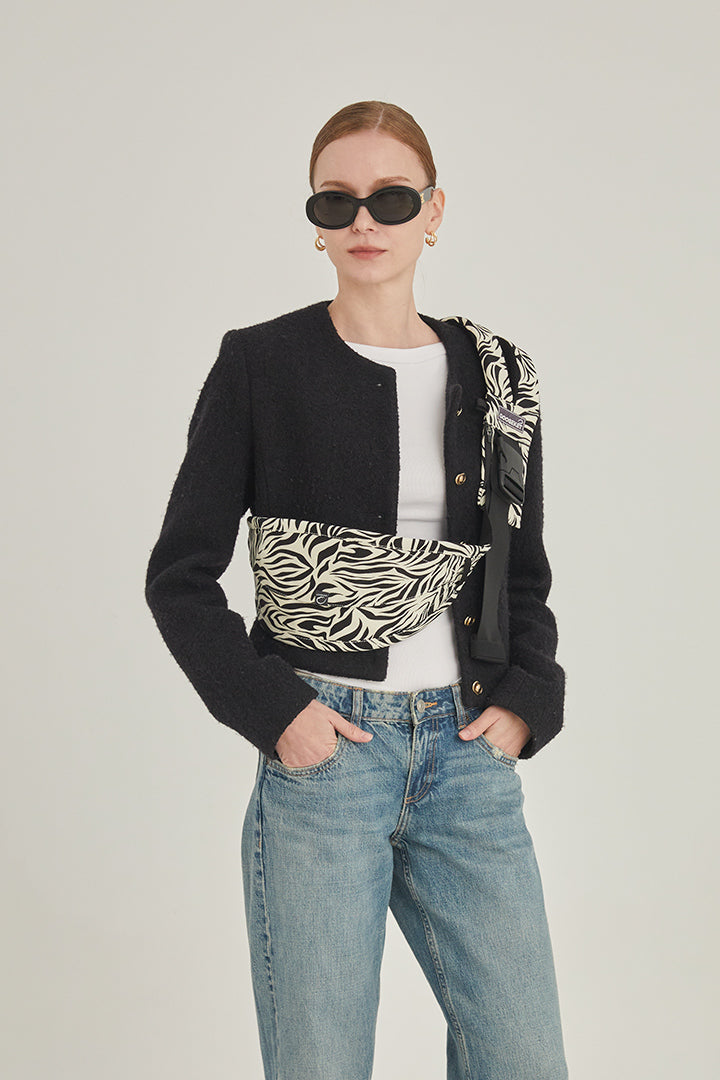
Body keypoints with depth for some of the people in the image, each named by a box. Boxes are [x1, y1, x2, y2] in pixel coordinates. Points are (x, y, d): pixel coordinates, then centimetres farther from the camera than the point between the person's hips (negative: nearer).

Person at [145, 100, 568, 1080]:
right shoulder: (260, 365, -1)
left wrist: (524, 702, 1)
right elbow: (180, 576, 1)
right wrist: (272, 709, -10)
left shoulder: (492, 372, 9)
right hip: (322, 746, -3)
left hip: (470, 748, 3)